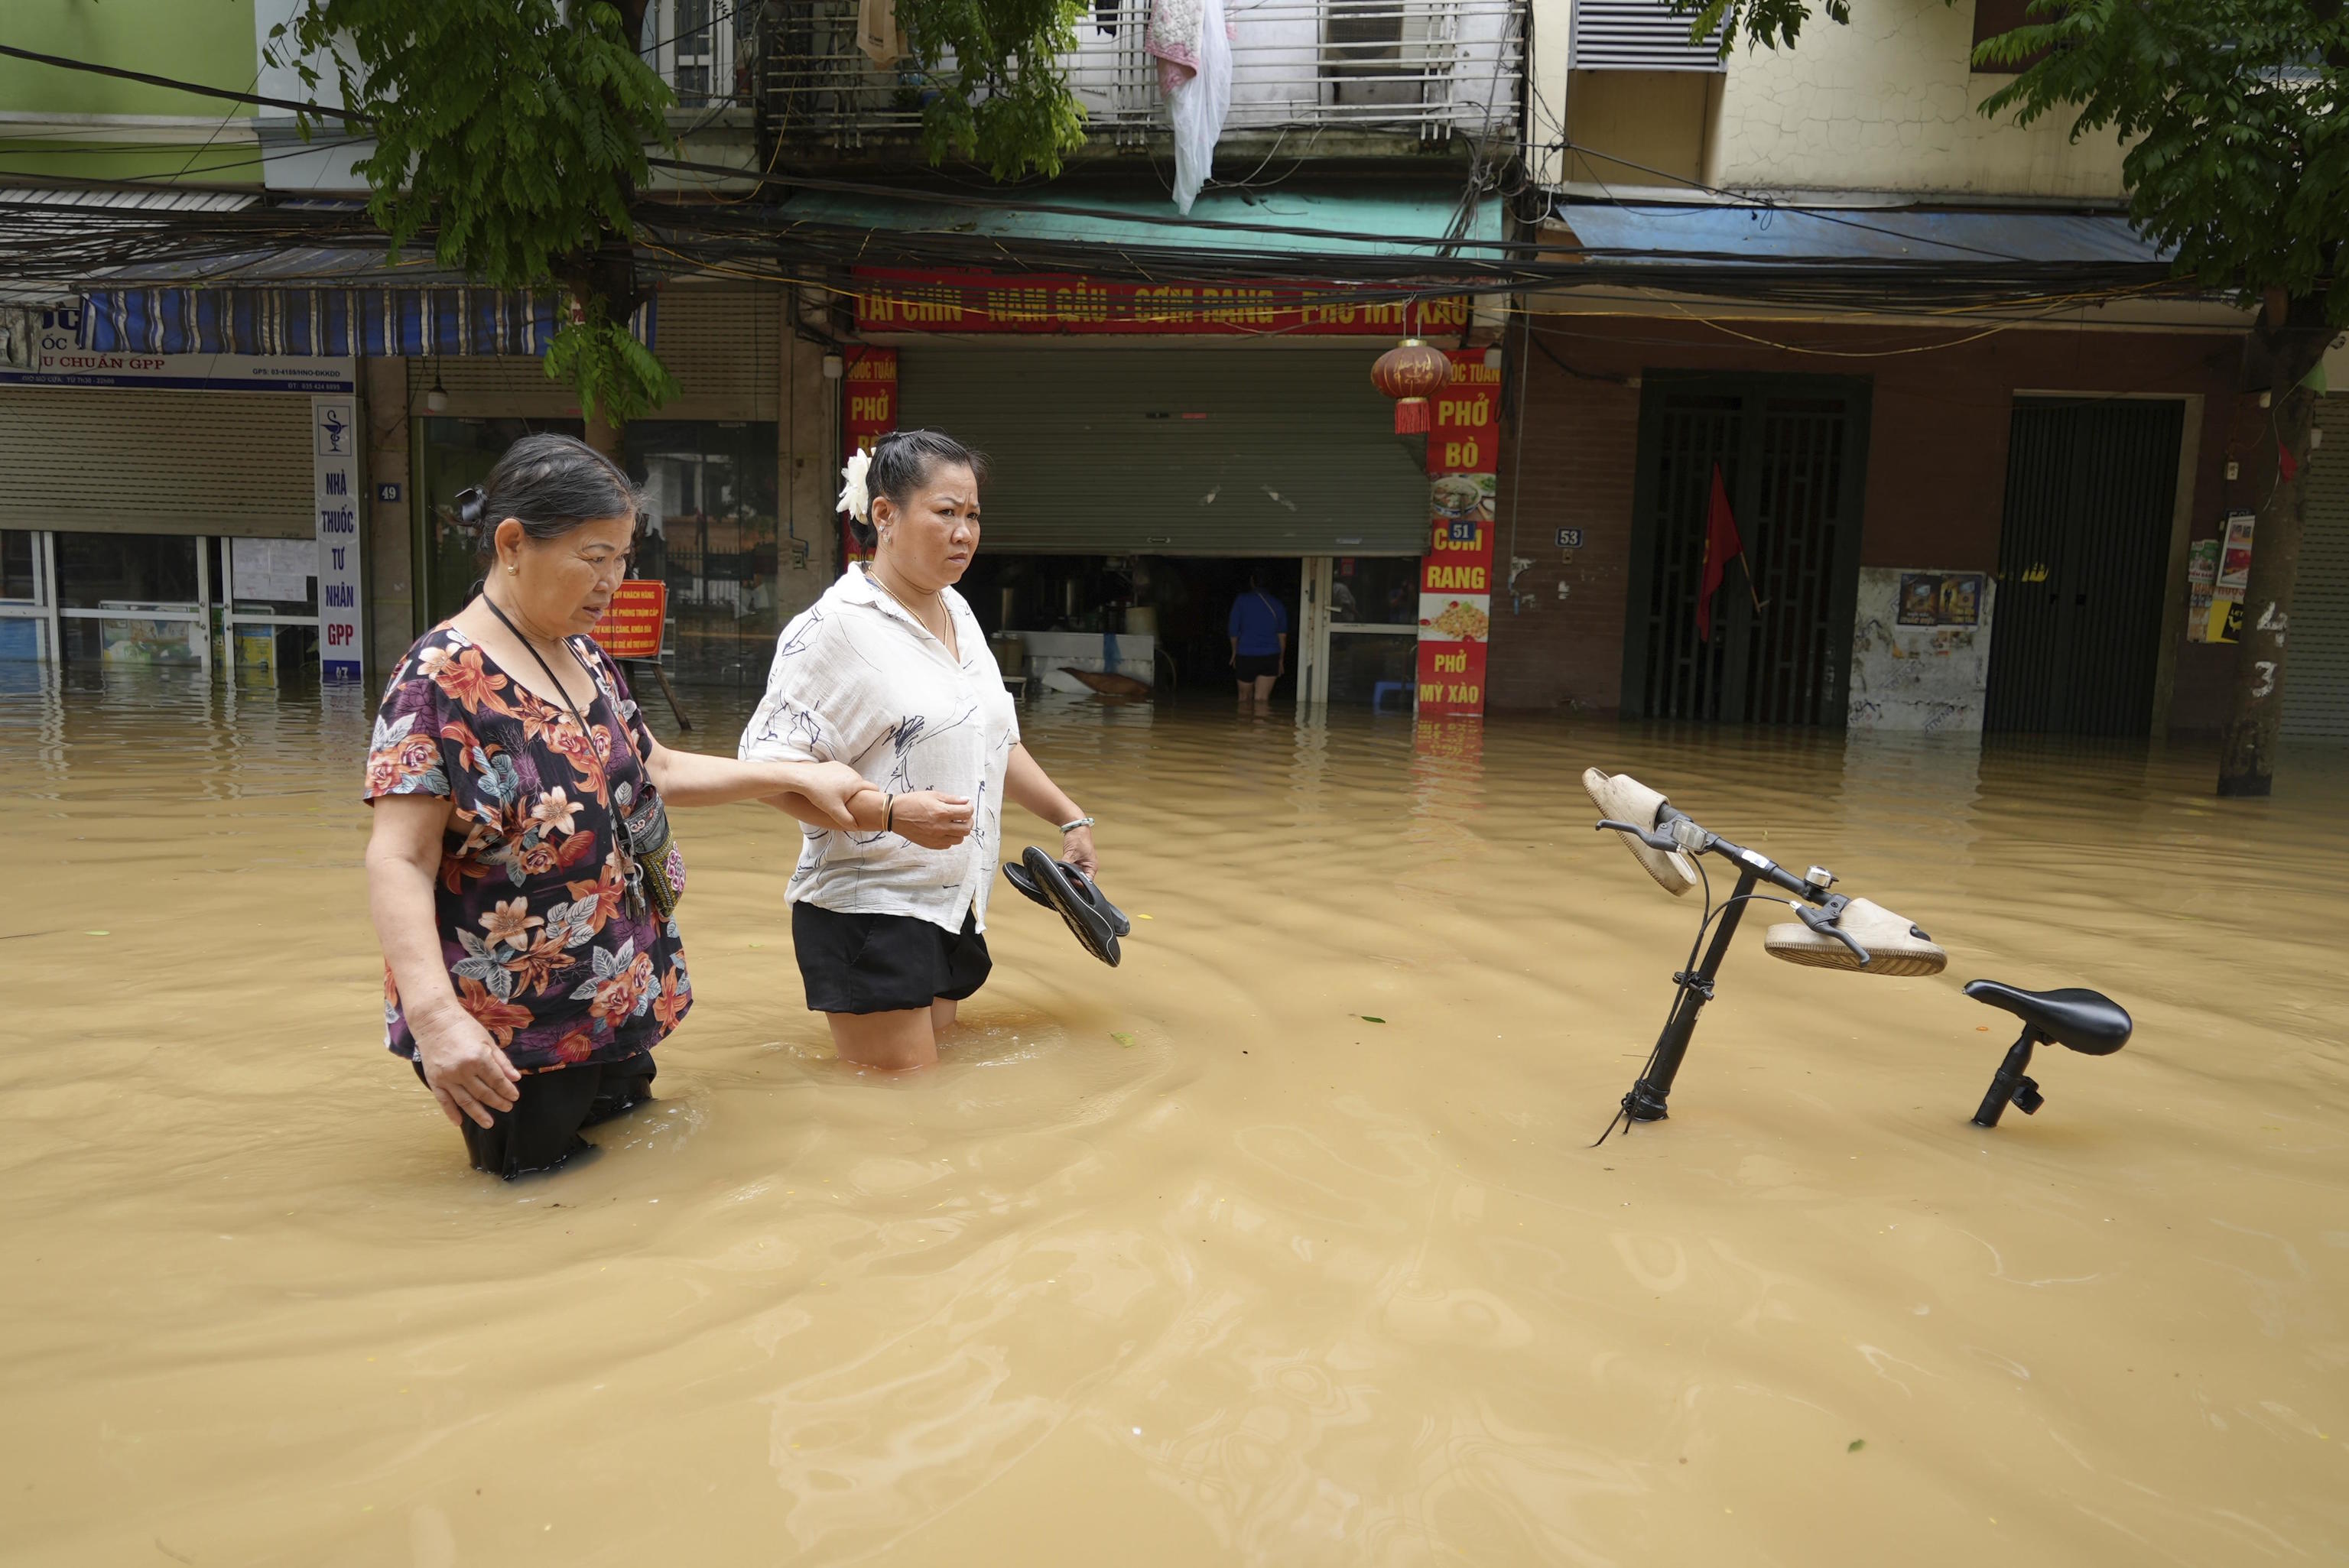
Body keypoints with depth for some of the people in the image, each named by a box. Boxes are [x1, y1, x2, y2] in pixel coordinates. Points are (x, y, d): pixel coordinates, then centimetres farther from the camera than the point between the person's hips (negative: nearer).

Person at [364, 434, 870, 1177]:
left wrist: (795, 776, 14)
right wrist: (435, 1015, -34)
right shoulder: (442, 677, -18)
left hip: (621, 1011, 8)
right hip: (514, 1044, -8)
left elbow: (657, 770, 19)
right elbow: (399, 861, -22)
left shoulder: (586, 660, 7)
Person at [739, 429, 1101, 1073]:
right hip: (868, 915, -8)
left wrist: (1069, 817, 16)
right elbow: (769, 766, -19)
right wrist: (894, 812, -29)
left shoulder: (957, 613, 12)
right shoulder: (837, 626, -14)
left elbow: (996, 741, 22)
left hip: (955, 908, 8)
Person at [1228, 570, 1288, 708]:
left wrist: (1234, 652, 14)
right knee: (1263, 699, -1)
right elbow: (1282, 635, 9)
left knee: (1244, 699, 13)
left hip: (1246, 656, -1)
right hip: (1270, 656, 2)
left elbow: (1233, 630, 0)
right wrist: (1281, 659, 18)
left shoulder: (1242, 600, -2)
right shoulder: (1278, 605, 5)